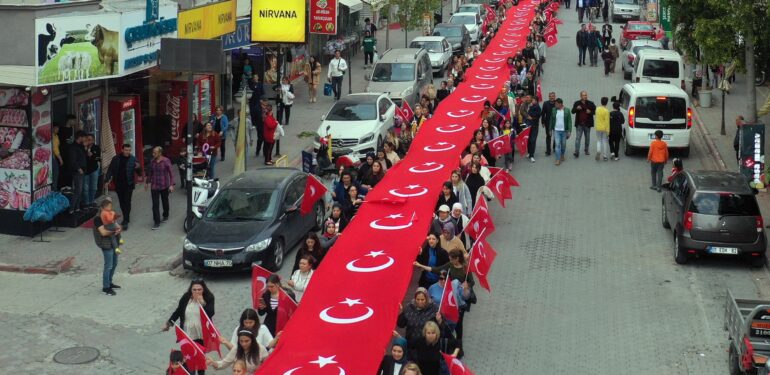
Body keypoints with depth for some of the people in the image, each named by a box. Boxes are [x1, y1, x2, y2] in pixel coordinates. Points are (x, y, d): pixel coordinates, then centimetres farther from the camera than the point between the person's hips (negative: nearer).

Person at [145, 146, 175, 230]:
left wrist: (171, 184, -19)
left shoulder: (166, 161, -13)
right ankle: (157, 222, -3)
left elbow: (171, 173, -13)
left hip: (164, 185, -3)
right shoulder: (152, 161, 0)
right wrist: (147, 182, 20)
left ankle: (165, 216, 41)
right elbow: (150, 172, 13)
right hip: (154, 186, 3)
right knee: (155, 204, -5)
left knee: (165, 201, 18)